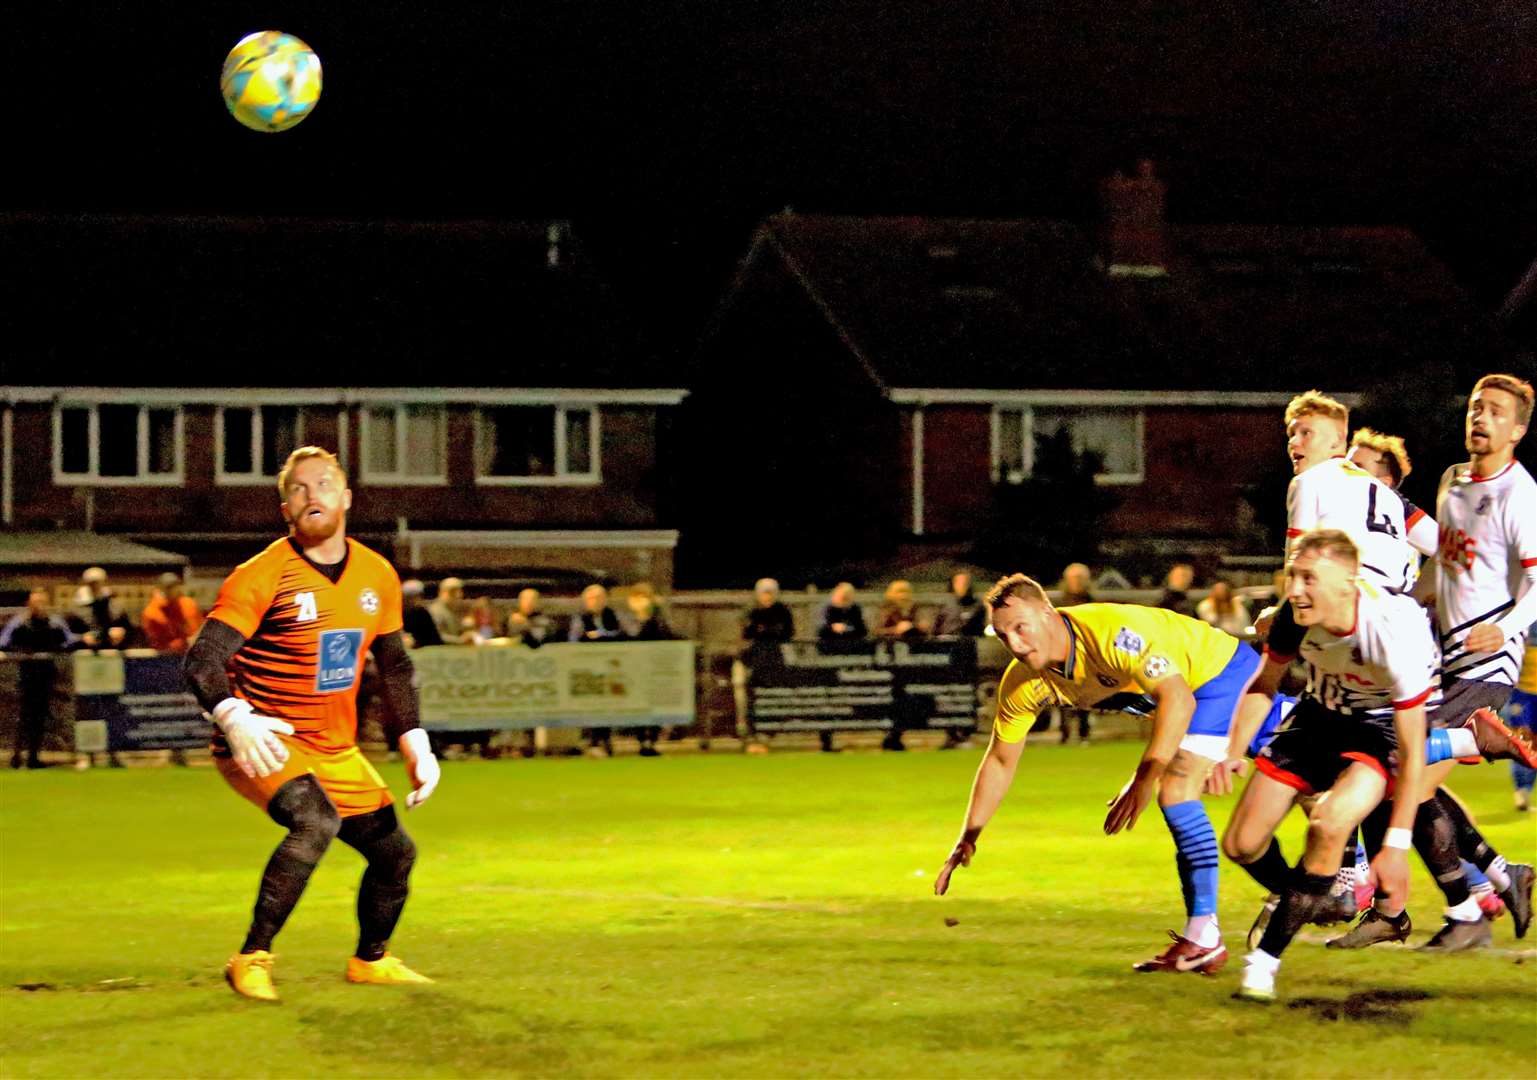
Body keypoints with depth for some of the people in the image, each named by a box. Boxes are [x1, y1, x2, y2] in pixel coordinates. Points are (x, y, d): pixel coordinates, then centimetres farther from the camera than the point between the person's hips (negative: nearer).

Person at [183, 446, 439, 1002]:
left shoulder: (376, 575, 4)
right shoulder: (262, 576, -16)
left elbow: (394, 667, 17)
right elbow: (203, 659, -23)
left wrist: (414, 744, 6)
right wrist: (234, 717, -43)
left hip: (336, 751, 7)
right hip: (263, 742, -7)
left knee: (394, 851, 12)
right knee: (317, 821, -33)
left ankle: (370, 959, 40)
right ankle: (251, 960, -26)